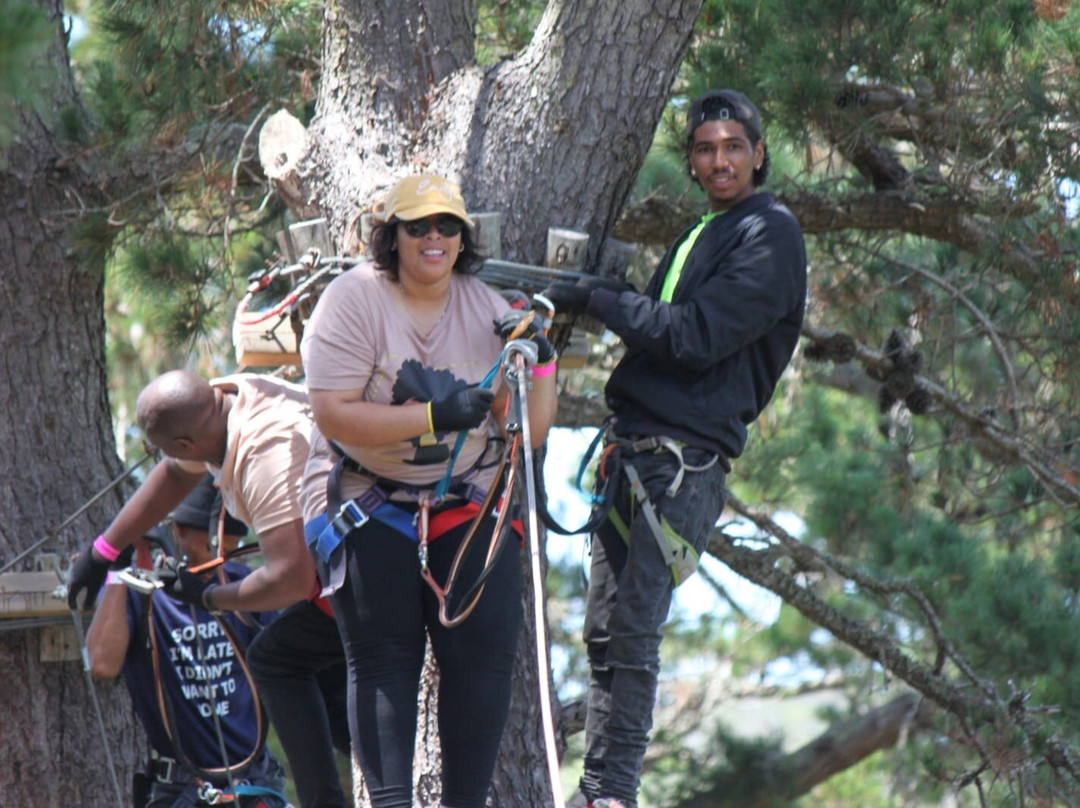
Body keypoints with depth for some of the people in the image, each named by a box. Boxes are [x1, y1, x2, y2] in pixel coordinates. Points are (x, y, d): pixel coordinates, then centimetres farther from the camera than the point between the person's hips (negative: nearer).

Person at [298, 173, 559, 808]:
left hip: (467, 501, 3)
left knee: (485, 647, -10)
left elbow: (527, 433, 2)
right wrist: (434, 417, -26)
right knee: (384, 655, -10)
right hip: (368, 503, -3)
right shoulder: (354, 299, -9)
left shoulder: (485, 308, 3)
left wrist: (539, 362, -15)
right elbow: (335, 416, -19)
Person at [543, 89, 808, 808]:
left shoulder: (769, 234, -5)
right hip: (633, 451, 9)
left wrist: (599, 300, -9)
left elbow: (694, 337, -15)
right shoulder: (699, 237, 24)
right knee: (604, 632, 7)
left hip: (686, 459, -9)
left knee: (634, 633, -14)